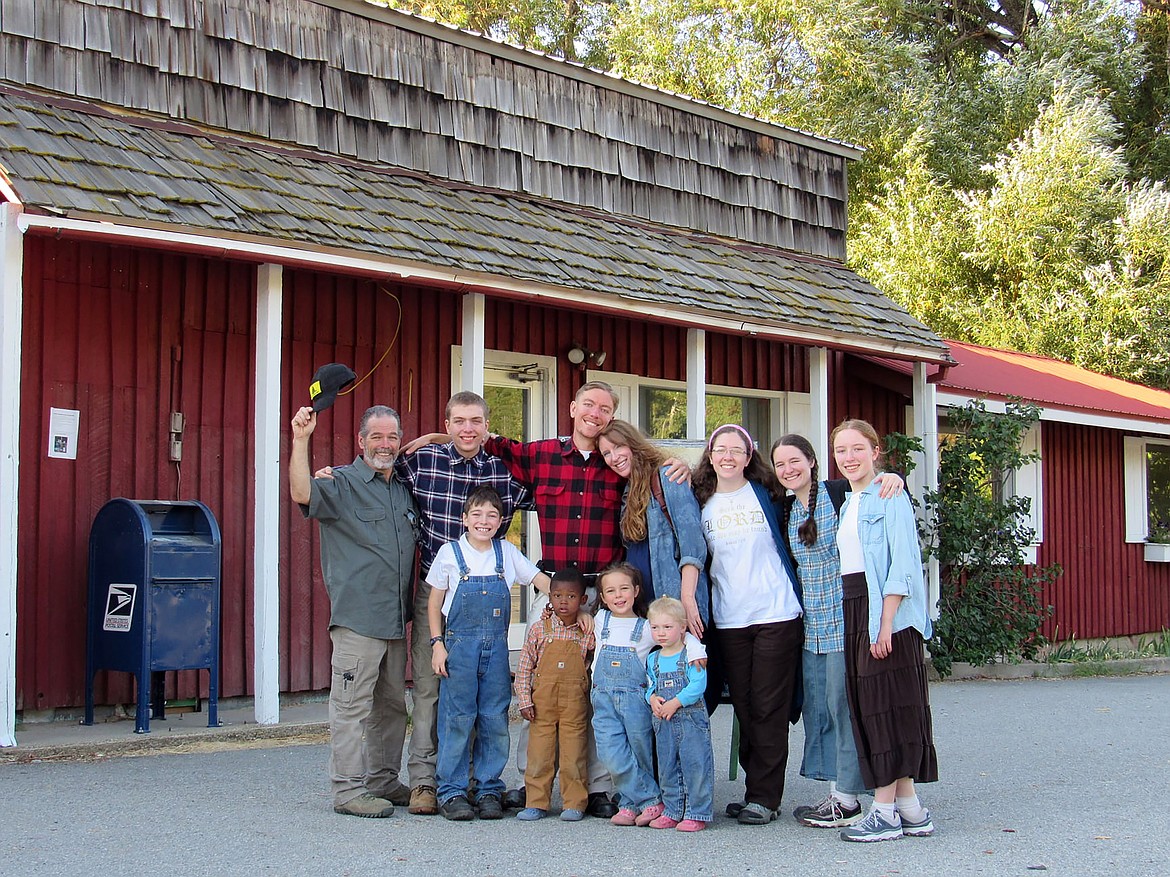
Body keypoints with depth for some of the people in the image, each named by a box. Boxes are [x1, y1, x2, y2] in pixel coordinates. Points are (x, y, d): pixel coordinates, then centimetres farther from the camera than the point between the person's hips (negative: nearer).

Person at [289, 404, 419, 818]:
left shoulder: (405, 489, 16)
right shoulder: (342, 483, -4)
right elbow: (302, 494, -24)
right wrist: (300, 440, -30)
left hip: (397, 620, 7)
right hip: (357, 617, -7)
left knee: (392, 705, 14)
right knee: (352, 705, -5)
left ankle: (383, 780, 26)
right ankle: (348, 789, 0)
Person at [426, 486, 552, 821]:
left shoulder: (506, 552, 7)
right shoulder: (450, 553, 1)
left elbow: (541, 580, 8)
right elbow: (434, 602, 5)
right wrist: (437, 644, -3)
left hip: (496, 646, 3)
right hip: (459, 645, -2)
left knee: (495, 720, 4)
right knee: (457, 719, -2)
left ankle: (489, 790, 14)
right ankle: (451, 791, 7)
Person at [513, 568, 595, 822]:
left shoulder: (588, 632, 1)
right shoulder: (539, 629, 1)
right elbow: (524, 667, 3)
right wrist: (524, 700, -3)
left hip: (575, 701, -1)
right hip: (542, 699, 1)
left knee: (573, 752, 2)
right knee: (539, 750, 4)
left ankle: (574, 803, 11)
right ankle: (536, 803, 12)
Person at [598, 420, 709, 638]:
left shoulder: (666, 476, -5)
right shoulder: (628, 491, 18)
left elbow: (691, 539, -14)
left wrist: (687, 599, -22)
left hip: (677, 603, -8)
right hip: (640, 607, 8)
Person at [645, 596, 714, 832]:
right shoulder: (652, 659, 10)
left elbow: (698, 685, -17)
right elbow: (650, 685, 17)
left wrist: (675, 703, -19)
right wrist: (652, 698, -5)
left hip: (691, 719, -6)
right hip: (663, 723, 6)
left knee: (695, 766, -5)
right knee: (667, 768, 13)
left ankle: (697, 814, 3)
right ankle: (672, 812, 24)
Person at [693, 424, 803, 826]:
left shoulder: (766, 494, 3)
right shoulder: (701, 502, 8)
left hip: (776, 613, -3)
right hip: (728, 619, 3)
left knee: (769, 708, -2)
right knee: (745, 709, 6)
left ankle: (763, 797, 3)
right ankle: (756, 789, 15)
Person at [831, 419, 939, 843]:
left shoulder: (889, 497, -6)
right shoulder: (846, 504, 18)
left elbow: (903, 564, -14)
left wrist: (886, 622, -20)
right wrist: (852, 620, 8)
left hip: (887, 615, -8)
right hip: (854, 612, 8)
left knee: (888, 706, -7)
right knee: (868, 708, 7)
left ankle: (884, 809, -4)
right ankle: (910, 808, 13)